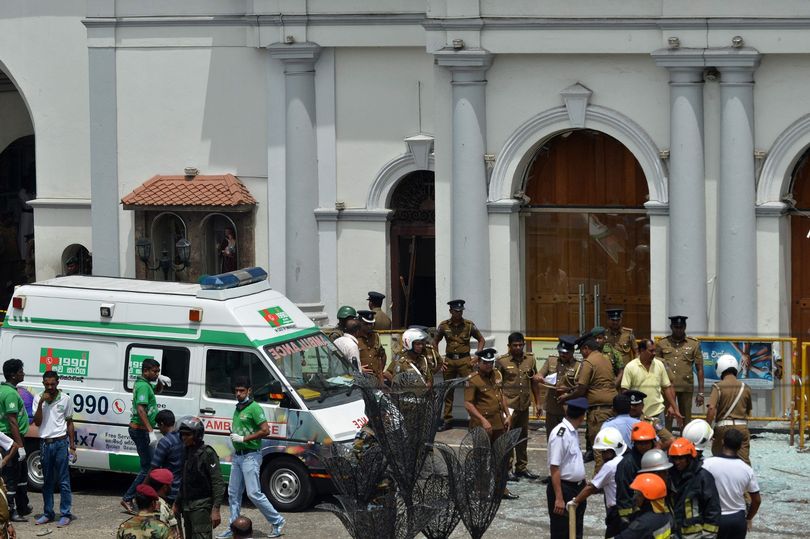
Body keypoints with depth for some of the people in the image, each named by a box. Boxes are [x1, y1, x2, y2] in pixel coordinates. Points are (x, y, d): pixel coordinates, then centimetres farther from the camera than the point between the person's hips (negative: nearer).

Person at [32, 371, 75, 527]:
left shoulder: (66, 399, 1)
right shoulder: (38, 399, 4)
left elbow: (69, 423, 7)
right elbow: (37, 422, -2)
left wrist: (72, 446, 4)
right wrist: (41, 403, -13)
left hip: (61, 443, -2)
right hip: (45, 443, 2)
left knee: (64, 481, -3)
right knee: (47, 481, 9)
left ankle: (65, 514, -2)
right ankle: (48, 513, 16)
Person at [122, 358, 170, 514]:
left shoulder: (144, 384, 14)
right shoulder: (143, 386, -18)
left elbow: (157, 391, 35)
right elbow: (141, 409, -28)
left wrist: (160, 381, 11)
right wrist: (151, 431, -33)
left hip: (139, 429, 11)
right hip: (140, 430, -11)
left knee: (149, 465, 15)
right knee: (147, 467, -9)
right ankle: (127, 499, -9)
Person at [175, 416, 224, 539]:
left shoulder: (207, 453, -12)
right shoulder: (187, 453, 13)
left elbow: (218, 483, -16)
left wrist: (216, 509, -23)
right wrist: (177, 504, 24)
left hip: (201, 506, -9)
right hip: (187, 506, 9)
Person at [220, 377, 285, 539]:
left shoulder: (254, 408, -13)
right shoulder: (237, 409, 15)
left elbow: (265, 430, -20)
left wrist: (243, 438, -19)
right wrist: (233, 433, 11)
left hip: (250, 456, -9)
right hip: (237, 456, 9)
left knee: (254, 493, -10)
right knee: (233, 493, 10)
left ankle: (277, 521, 1)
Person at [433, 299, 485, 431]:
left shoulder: (469, 325, 1)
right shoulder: (443, 325, 3)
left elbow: (481, 340, 10)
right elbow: (435, 343, 15)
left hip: (465, 360, -2)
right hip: (449, 361, 2)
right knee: (448, 391, 7)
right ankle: (447, 420, 14)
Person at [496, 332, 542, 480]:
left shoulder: (530, 359, 8)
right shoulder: (501, 361, -5)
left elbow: (534, 381, 19)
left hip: (524, 404, 5)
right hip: (509, 405, -5)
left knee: (523, 437, 12)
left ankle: (521, 467, 21)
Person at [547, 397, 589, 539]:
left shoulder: (573, 432, 8)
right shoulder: (560, 434, -20)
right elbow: (554, 468, -21)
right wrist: (559, 498, -23)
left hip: (577, 488, 9)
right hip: (563, 488, -9)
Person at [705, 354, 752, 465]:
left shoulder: (718, 387, -7)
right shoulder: (745, 388, 5)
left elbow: (712, 409, -17)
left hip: (723, 426, -2)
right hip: (742, 427, 2)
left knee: (718, 456, 16)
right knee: (744, 460, -1)